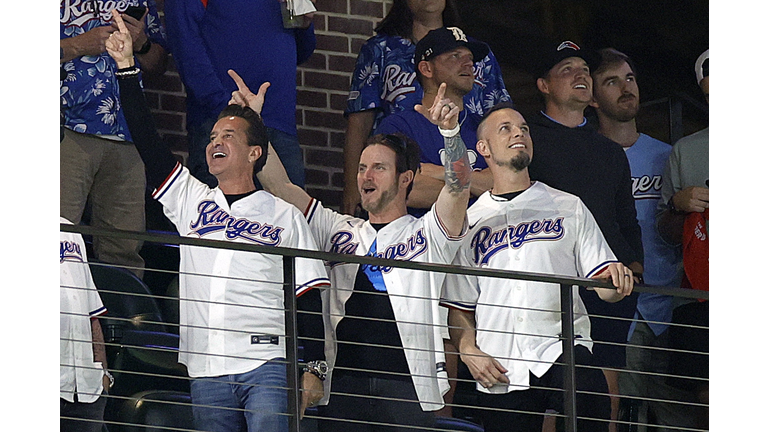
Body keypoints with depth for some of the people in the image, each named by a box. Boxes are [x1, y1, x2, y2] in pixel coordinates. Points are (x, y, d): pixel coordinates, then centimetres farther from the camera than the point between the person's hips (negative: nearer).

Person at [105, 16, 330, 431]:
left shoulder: (284, 214, 7)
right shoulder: (191, 200, 15)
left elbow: (308, 295, 4)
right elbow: (146, 141, 8)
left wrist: (315, 368, -4)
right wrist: (126, 68, 1)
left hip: (267, 364, -3)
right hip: (206, 371, 3)